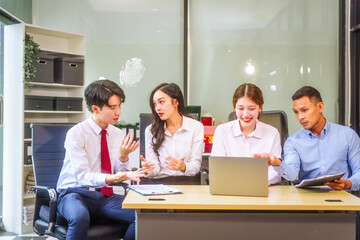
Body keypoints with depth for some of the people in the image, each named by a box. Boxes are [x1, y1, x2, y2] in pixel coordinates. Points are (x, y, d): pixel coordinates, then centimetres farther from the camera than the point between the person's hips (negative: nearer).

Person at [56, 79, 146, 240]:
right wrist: (113, 178, -36)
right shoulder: (76, 133, -11)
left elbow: (119, 175, 6)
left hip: (105, 196, 5)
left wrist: (123, 156, -14)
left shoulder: (119, 135, 6)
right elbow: (82, 176, -20)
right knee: (80, 217, -39)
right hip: (75, 192, -4)